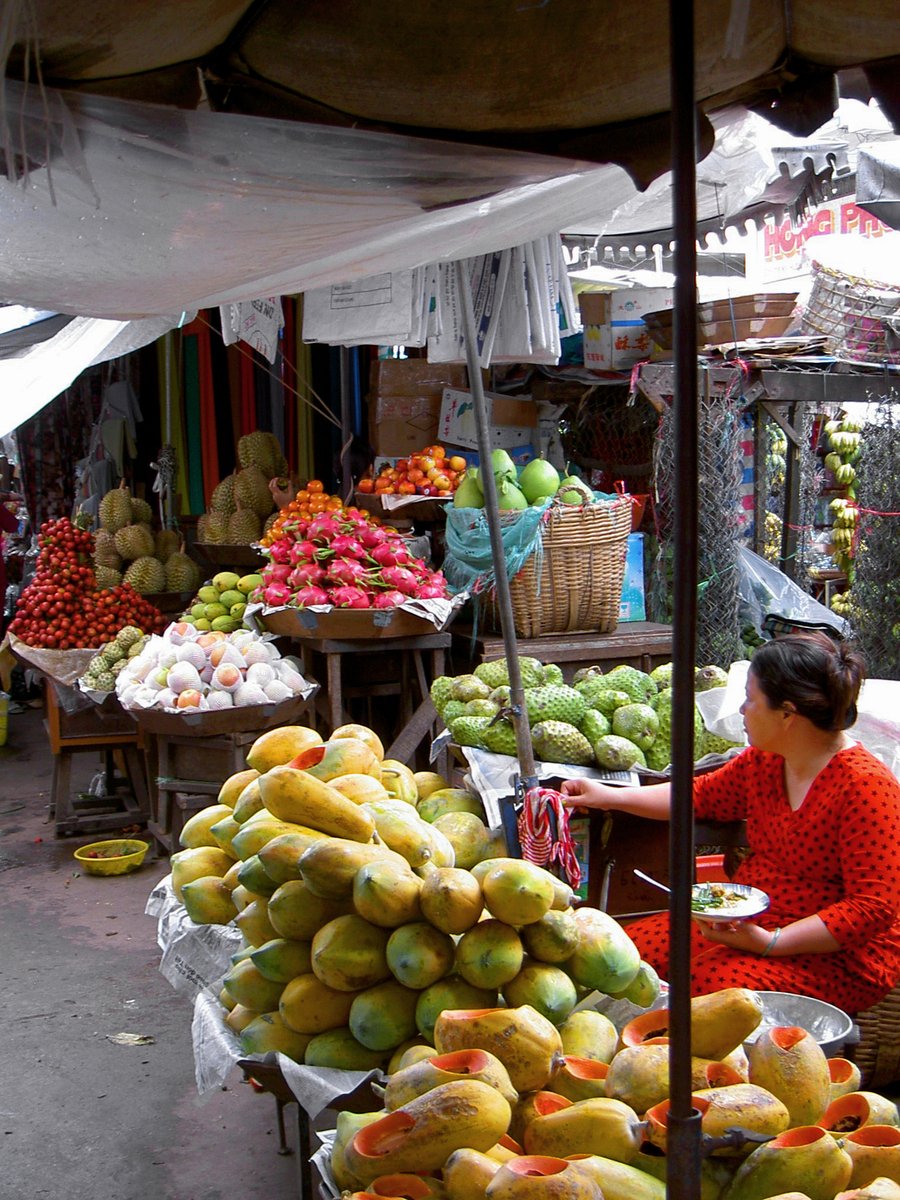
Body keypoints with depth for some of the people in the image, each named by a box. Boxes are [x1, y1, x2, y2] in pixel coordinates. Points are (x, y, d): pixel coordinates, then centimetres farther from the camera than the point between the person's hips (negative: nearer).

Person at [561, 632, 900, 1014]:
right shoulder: (763, 761, 5)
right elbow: (702, 795, 23)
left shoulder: (865, 786, -20)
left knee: (710, 982, -30)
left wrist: (771, 941, -26)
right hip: (744, 922, 8)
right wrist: (609, 797, 17)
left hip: (837, 956, -7)